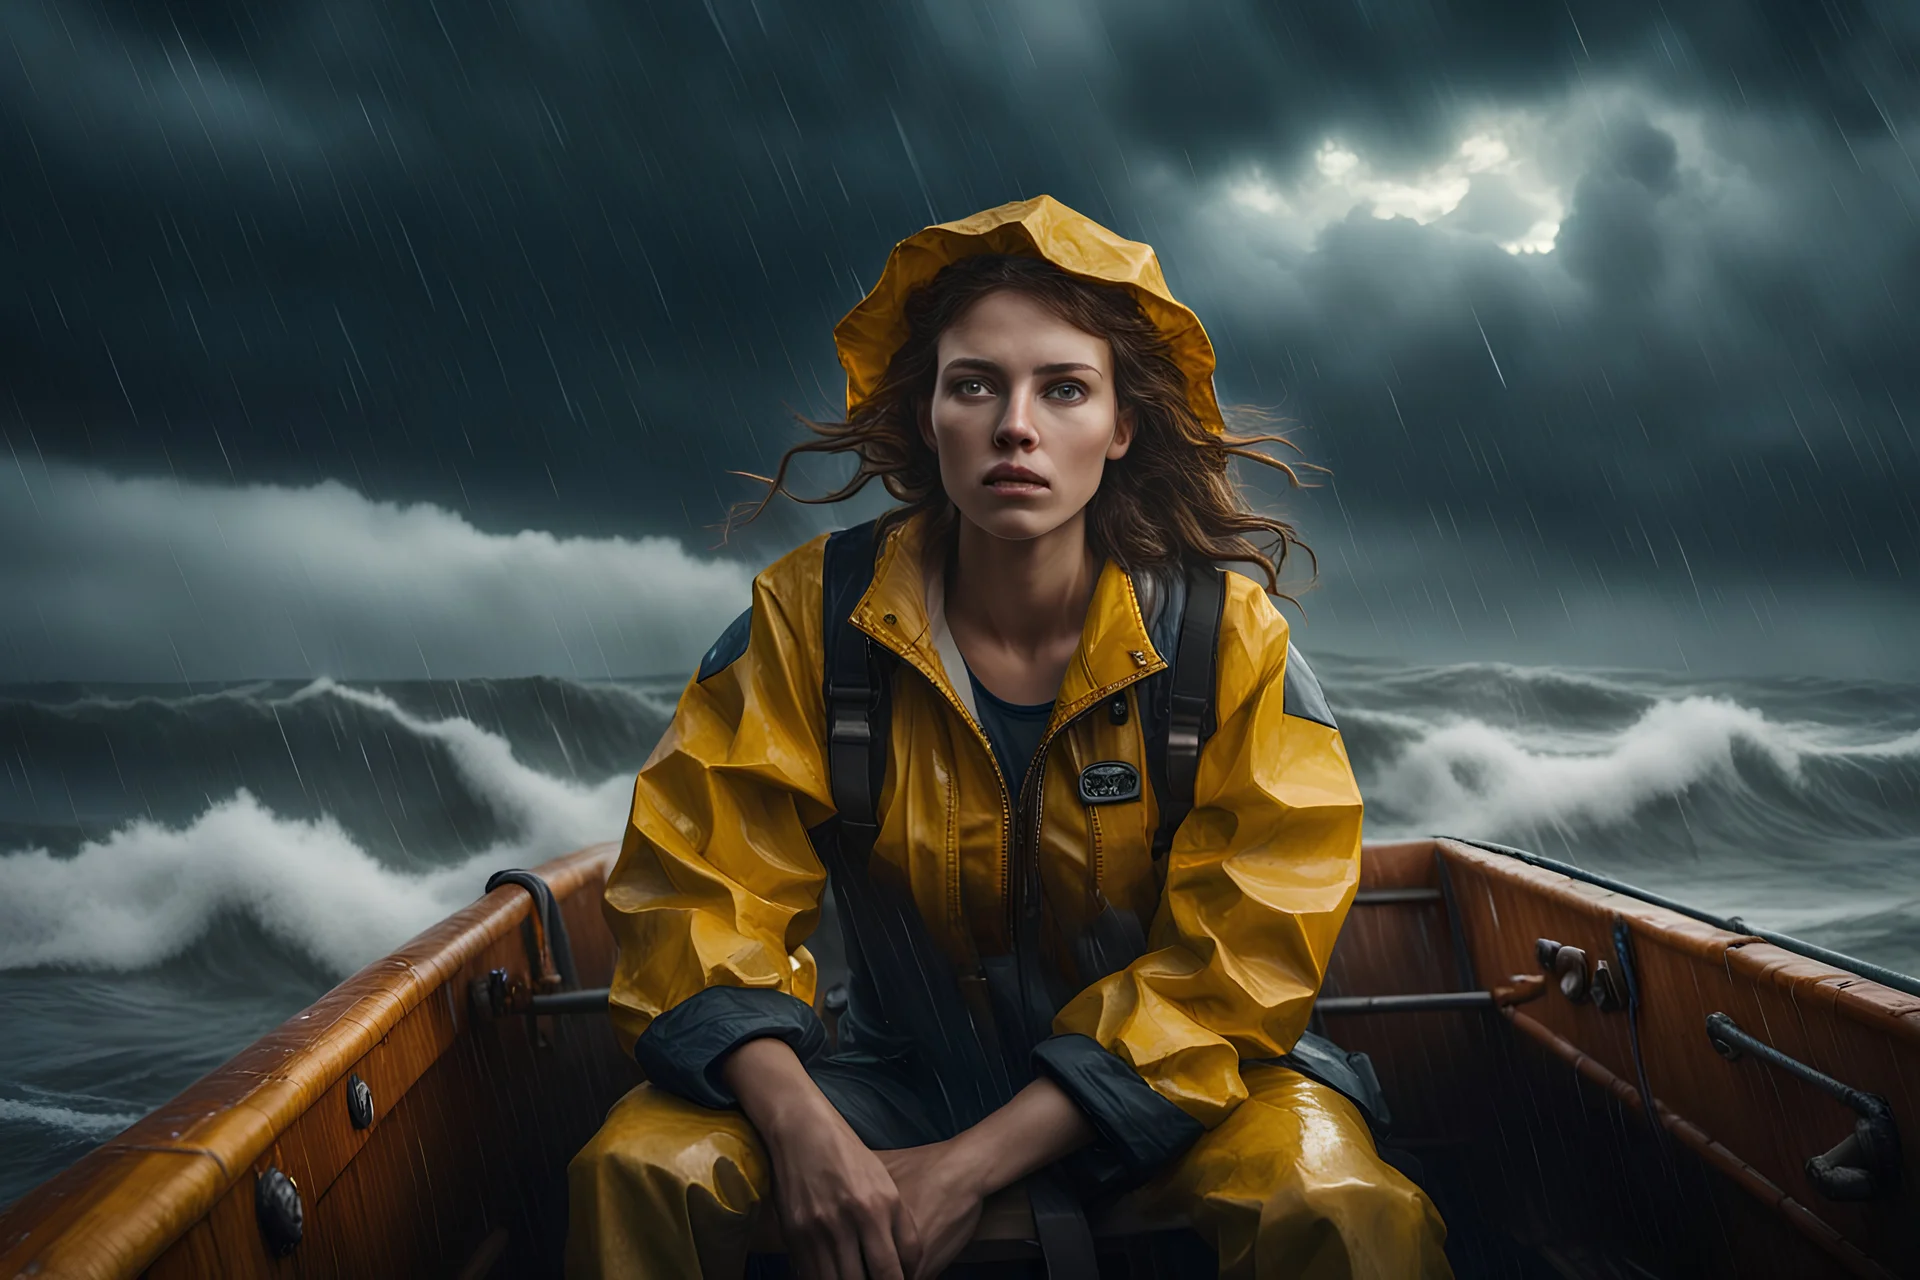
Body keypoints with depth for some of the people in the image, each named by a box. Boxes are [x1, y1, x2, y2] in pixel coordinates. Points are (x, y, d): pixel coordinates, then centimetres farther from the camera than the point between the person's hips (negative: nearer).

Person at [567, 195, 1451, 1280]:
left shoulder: (1232, 637, -12)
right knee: (637, 1170, -24)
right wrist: (798, 1125, -27)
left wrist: (971, 1165, -22)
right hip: (902, 1071, 2)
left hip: (1161, 1082, -1)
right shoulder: (811, 617, -9)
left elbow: (1237, 962, -15)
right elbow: (705, 887, -9)